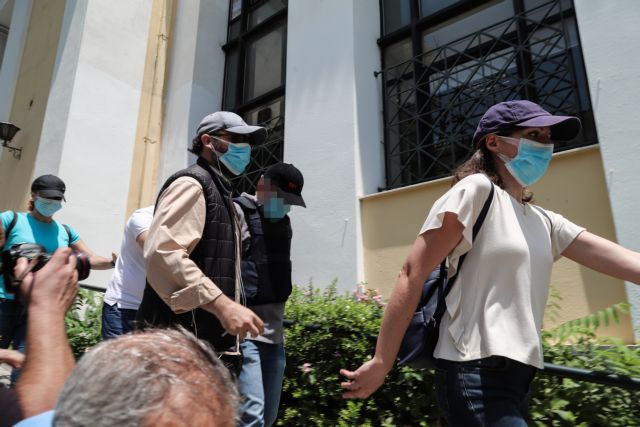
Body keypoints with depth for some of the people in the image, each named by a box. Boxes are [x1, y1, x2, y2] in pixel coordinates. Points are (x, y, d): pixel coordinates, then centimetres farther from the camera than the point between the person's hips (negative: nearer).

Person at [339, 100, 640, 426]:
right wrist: (381, 363, -17)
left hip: (518, 373, 9)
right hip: (477, 375, -9)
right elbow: (412, 273, -15)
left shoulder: (545, 222, 15)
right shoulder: (476, 190, -10)